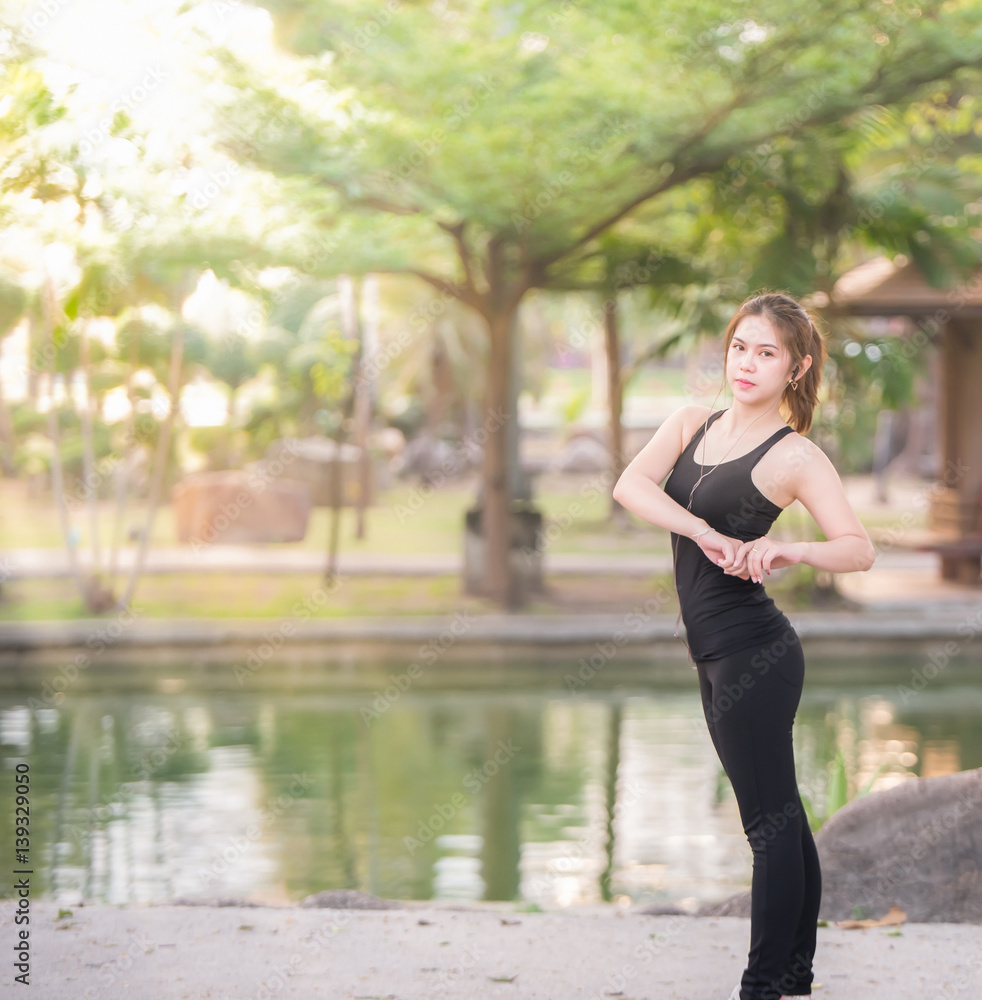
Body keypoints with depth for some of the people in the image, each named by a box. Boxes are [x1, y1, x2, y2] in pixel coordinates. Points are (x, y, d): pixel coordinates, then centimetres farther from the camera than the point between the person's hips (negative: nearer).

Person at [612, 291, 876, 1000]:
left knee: (771, 822, -3)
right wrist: (703, 533, -23)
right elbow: (630, 485, -9)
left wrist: (790, 551, -37)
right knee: (780, 818, 15)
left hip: (753, 653, -8)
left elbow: (859, 549, -19)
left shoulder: (797, 456, -8)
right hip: (717, 654, 8)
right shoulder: (693, 423, 9)